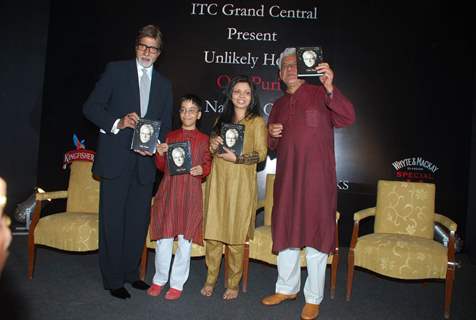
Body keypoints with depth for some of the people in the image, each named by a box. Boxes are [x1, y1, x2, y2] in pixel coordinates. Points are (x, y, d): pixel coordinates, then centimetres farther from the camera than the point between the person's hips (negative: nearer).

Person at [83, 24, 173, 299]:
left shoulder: (164, 85, 14)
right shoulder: (116, 70, 3)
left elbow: (165, 124, 14)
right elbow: (91, 107, -1)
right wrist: (117, 123, -17)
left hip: (145, 161, 4)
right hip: (116, 158, -3)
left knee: (139, 220, 10)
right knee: (113, 220, 2)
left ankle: (131, 273, 26)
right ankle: (113, 279, 16)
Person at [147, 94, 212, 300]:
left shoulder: (203, 139, 3)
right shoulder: (170, 136, 11)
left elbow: (208, 164, 5)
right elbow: (162, 167, 13)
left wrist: (202, 169, -16)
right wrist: (160, 154, -6)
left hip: (190, 193, -2)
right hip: (168, 191, 2)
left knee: (185, 239, 4)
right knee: (163, 237, 6)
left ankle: (177, 283, 20)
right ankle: (159, 279, 26)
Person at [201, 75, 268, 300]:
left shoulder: (257, 122, 0)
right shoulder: (222, 120, 16)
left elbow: (262, 154, -7)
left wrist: (236, 158, -19)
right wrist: (212, 145, -1)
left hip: (241, 184, -4)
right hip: (217, 182, 4)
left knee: (235, 237, 2)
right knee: (212, 232, 6)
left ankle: (233, 284, 17)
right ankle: (210, 279, 20)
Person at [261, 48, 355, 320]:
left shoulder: (320, 95, -1)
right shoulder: (279, 105, 17)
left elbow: (348, 118, -18)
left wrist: (330, 88, -31)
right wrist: (272, 135, 0)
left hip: (316, 176, -5)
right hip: (287, 177, 6)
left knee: (315, 234, 1)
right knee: (285, 231, 12)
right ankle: (287, 288, 31)